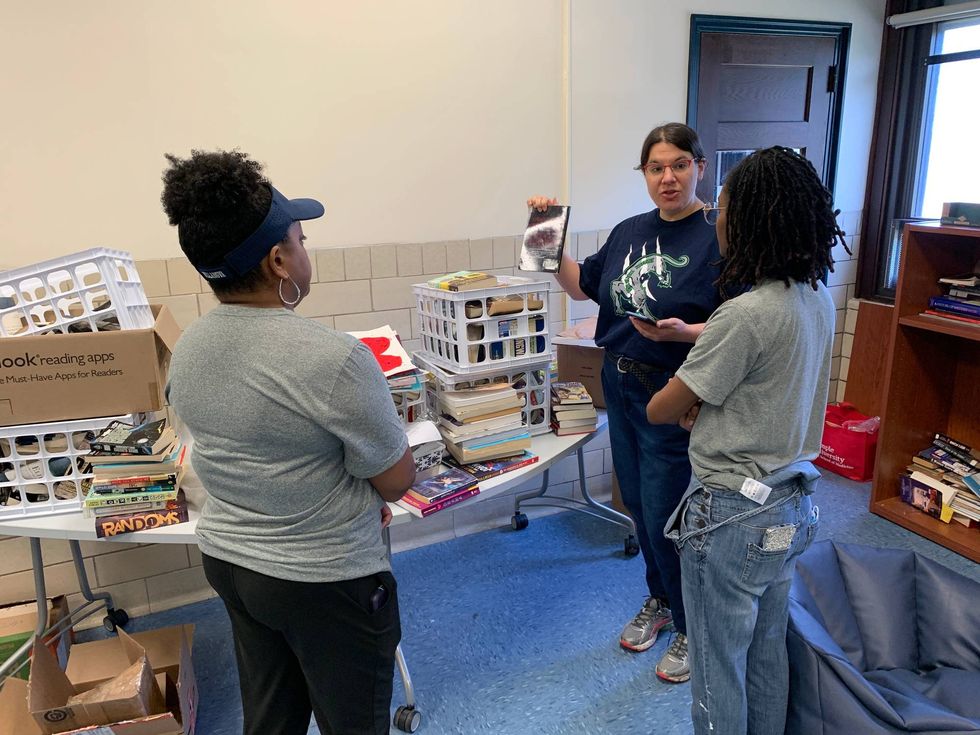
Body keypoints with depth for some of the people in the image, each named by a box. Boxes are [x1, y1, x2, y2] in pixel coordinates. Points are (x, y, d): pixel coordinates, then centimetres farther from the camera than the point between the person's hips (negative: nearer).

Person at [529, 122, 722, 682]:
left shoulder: (719, 236, -14)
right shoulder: (630, 231, 6)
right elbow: (582, 285, 16)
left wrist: (680, 332, -32)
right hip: (621, 387, 7)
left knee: (665, 516, 2)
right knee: (638, 504, 19)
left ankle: (691, 627, 28)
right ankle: (659, 600, 43)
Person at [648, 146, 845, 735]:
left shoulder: (746, 315, -26)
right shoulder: (820, 297, 0)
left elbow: (658, 411, -17)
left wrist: (683, 407, 4)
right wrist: (704, 400, -1)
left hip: (734, 517, -8)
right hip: (793, 506, 8)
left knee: (718, 669, 13)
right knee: (768, 656, 25)